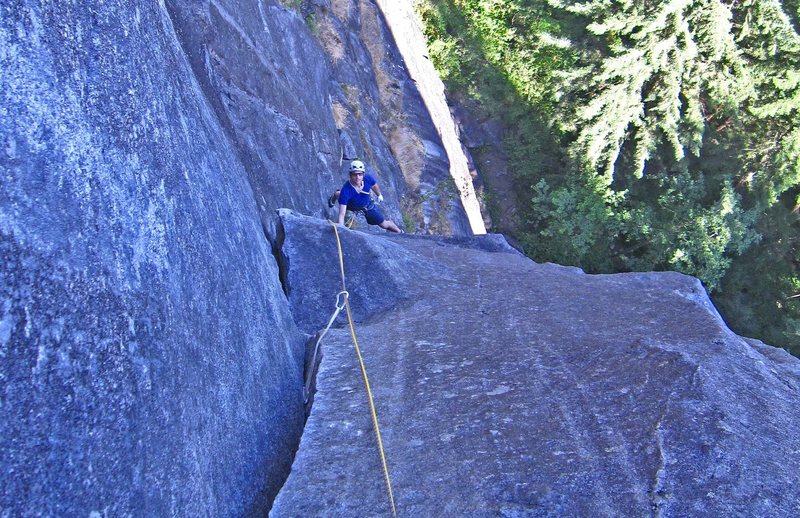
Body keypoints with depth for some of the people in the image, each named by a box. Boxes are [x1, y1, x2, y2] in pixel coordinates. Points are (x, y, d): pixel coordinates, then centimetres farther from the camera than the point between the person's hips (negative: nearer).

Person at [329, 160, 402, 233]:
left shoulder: (368, 179, -34)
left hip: (367, 206, 1)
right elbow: (341, 214, -44)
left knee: (384, 224, 6)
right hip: (352, 206, -1)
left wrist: (379, 195, 14)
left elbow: (374, 186, -6)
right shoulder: (346, 190, -44)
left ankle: (399, 231, 38)